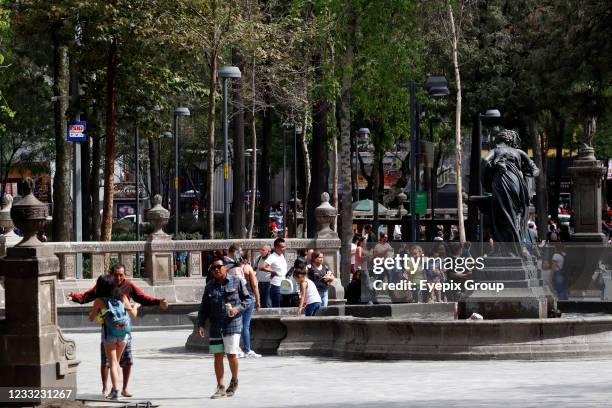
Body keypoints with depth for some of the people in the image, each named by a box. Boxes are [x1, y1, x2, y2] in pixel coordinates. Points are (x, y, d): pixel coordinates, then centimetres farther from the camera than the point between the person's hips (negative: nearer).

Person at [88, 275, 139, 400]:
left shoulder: (99, 301, -4)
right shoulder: (122, 297, 5)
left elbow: (91, 318, 5)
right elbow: (133, 315, 12)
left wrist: (94, 309, 25)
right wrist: (136, 306, 33)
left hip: (109, 334, -3)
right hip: (124, 333, 3)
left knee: (112, 363, 0)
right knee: (116, 361, 19)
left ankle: (115, 391, -13)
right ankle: (114, 389, 22)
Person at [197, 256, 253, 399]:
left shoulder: (237, 281, 1)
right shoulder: (210, 286, 10)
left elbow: (248, 299, 5)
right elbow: (203, 307, 13)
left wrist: (238, 309, -12)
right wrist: (200, 325, 2)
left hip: (232, 324, -4)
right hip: (215, 327, 4)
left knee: (231, 355, -9)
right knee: (218, 356, 3)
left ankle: (234, 381, 17)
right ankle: (220, 388, 9)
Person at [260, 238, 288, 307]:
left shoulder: (282, 255, 8)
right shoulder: (273, 257, -17)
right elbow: (262, 267, -29)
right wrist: (273, 271, -18)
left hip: (283, 286, 8)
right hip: (276, 286, -8)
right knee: (276, 307, -5)